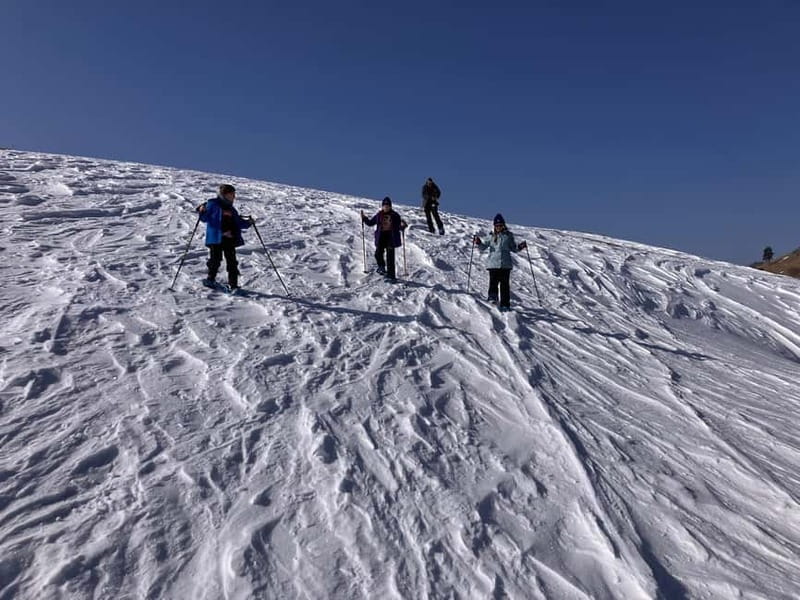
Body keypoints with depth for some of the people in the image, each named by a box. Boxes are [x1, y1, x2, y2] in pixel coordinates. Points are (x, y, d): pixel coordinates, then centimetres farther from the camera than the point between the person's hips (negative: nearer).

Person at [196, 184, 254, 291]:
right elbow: (205, 218, -3)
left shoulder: (231, 209, 19)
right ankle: (211, 279, 19)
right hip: (216, 238, -5)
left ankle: (233, 285, 5)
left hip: (229, 238, 5)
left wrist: (248, 222, 9)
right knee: (215, 259, -3)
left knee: (232, 262, 2)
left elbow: (238, 223, 23)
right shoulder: (213, 204, 1)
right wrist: (202, 211, -22)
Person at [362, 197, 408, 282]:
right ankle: (381, 267, 25)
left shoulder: (395, 215, -1)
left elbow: (399, 227, 0)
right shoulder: (379, 215, 7)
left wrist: (403, 226, -21)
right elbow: (370, 223, 16)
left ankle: (391, 276, 0)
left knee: (390, 257, -4)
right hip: (381, 237, 3)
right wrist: (364, 218, 4)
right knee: (378, 254, -6)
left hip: (391, 237, -3)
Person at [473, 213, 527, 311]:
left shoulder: (508, 236, 10)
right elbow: (483, 247, 7)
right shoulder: (491, 236, 8)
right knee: (493, 282, -17)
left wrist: (520, 246, -1)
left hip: (505, 264, 0)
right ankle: (493, 297, -3)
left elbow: (513, 248, 17)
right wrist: (479, 243, -13)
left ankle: (505, 305, 5)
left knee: (505, 284, 0)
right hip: (493, 263, 0)